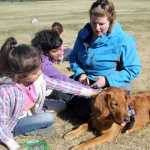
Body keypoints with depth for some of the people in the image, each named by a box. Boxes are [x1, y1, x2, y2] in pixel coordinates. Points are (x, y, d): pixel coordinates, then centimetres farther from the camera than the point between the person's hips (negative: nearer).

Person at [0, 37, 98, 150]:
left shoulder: (38, 78, -20)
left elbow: (60, 85, -13)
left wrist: (87, 91, -13)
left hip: (31, 112, 6)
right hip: (13, 124, -6)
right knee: (49, 118, -25)